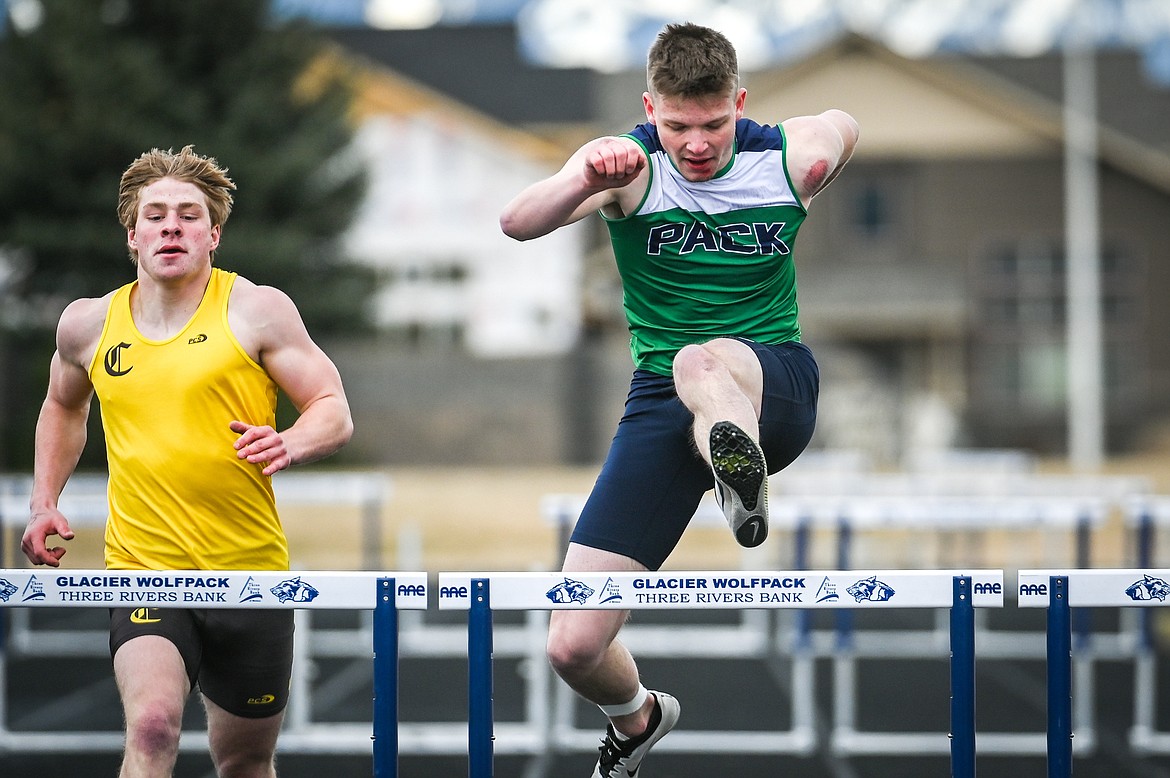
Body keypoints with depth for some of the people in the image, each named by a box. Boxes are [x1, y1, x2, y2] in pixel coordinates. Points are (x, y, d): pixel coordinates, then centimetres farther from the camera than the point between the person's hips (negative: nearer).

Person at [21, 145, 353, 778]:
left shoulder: (256, 310, -3)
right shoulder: (89, 324, 6)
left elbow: (333, 412, -2)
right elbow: (63, 405, 28)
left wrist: (291, 443, -24)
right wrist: (44, 501, 15)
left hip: (250, 573, 0)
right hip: (142, 570, 0)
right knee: (151, 727, -26)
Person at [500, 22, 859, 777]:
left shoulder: (788, 154, -3)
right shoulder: (630, 164, -10)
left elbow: (843, 124, 24)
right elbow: (518, 223, -30)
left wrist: (834, 141, 1)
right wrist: (586, 180, -50)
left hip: (779, 386, -1)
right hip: (661, 401, 1)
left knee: (701, 362, -41)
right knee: (574, 646, -4)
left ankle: (740, 470, -72)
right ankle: (638, 717, 30)